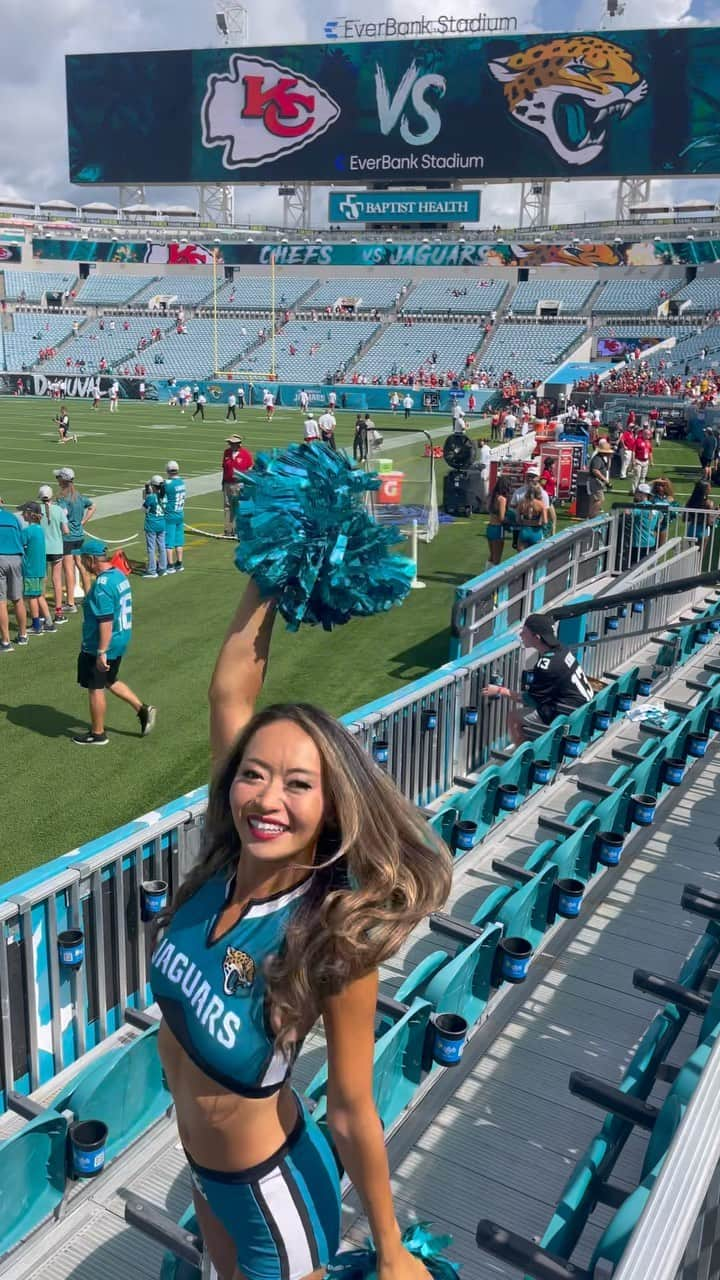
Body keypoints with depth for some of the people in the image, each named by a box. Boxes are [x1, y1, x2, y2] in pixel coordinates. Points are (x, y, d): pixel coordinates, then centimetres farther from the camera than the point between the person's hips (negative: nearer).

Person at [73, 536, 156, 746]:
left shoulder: (102, 585, -24)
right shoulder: (119, 574, 5)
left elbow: (106, 621, -27)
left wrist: (101, 652, -23)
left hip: (103, 646, -9)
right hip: (121, 640, 9)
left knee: (95, 689, 6)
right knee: (110, 682, 25)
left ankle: (97, 734, 19)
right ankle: (142, 710, 22)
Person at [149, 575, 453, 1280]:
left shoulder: (332, 939, -33)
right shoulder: (226, 861, -19)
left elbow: (351, 1111, -23)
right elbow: (230, 690, -19)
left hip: (270, 1187, -6)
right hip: (199, 1164, 6)